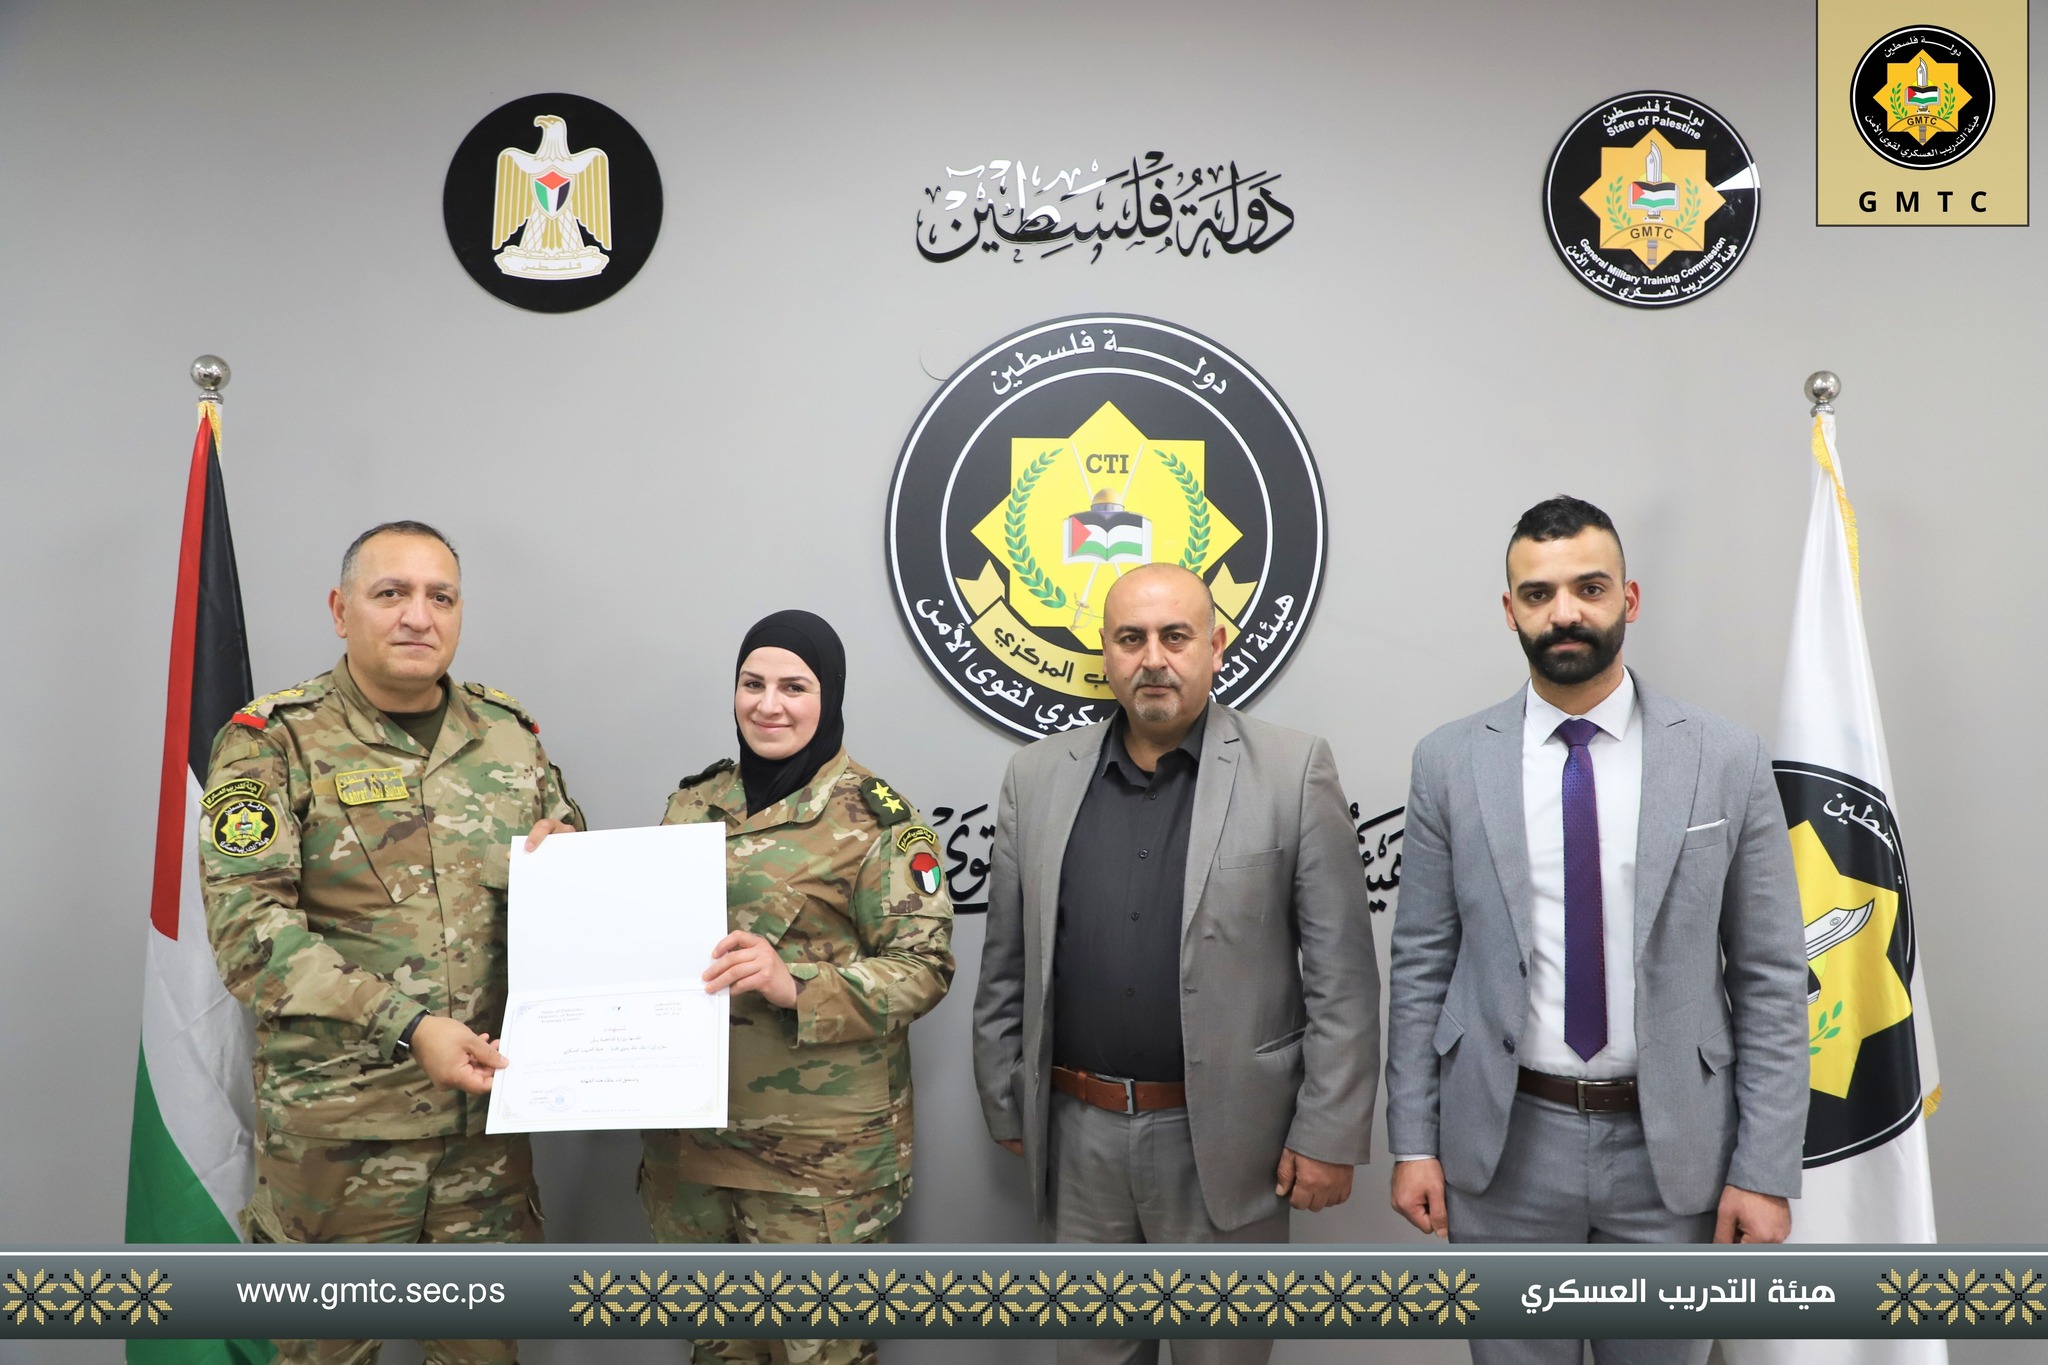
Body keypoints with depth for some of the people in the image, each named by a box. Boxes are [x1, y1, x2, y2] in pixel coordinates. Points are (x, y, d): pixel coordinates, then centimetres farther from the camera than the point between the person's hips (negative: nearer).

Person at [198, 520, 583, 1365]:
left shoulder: (509, 735, 6)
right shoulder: (275, 744, -6)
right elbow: (249, 931, -15)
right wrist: (407, 1028, -23)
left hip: (487, 1111, 4)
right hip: (336, 1127, -3)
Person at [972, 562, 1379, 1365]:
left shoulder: (1294, 772, -7)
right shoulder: (1038, 777, 3)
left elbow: (1342, 972, -7)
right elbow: (1007, 964, 8)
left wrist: (1329, 1134, -9)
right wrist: (1006, 1106, 8)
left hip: (1225, 1140, -3)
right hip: (1074, 1134, 3)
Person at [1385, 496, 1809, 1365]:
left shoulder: (1726, 760, -4)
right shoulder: (1450, 762, -3)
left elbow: (1770, 980, -1)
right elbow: (1421, 965, 0)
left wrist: (1766, 1171, -4)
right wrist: (1413, 1142, -2)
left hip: (1674, 1145, 0)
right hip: (1503, 1141, 0)